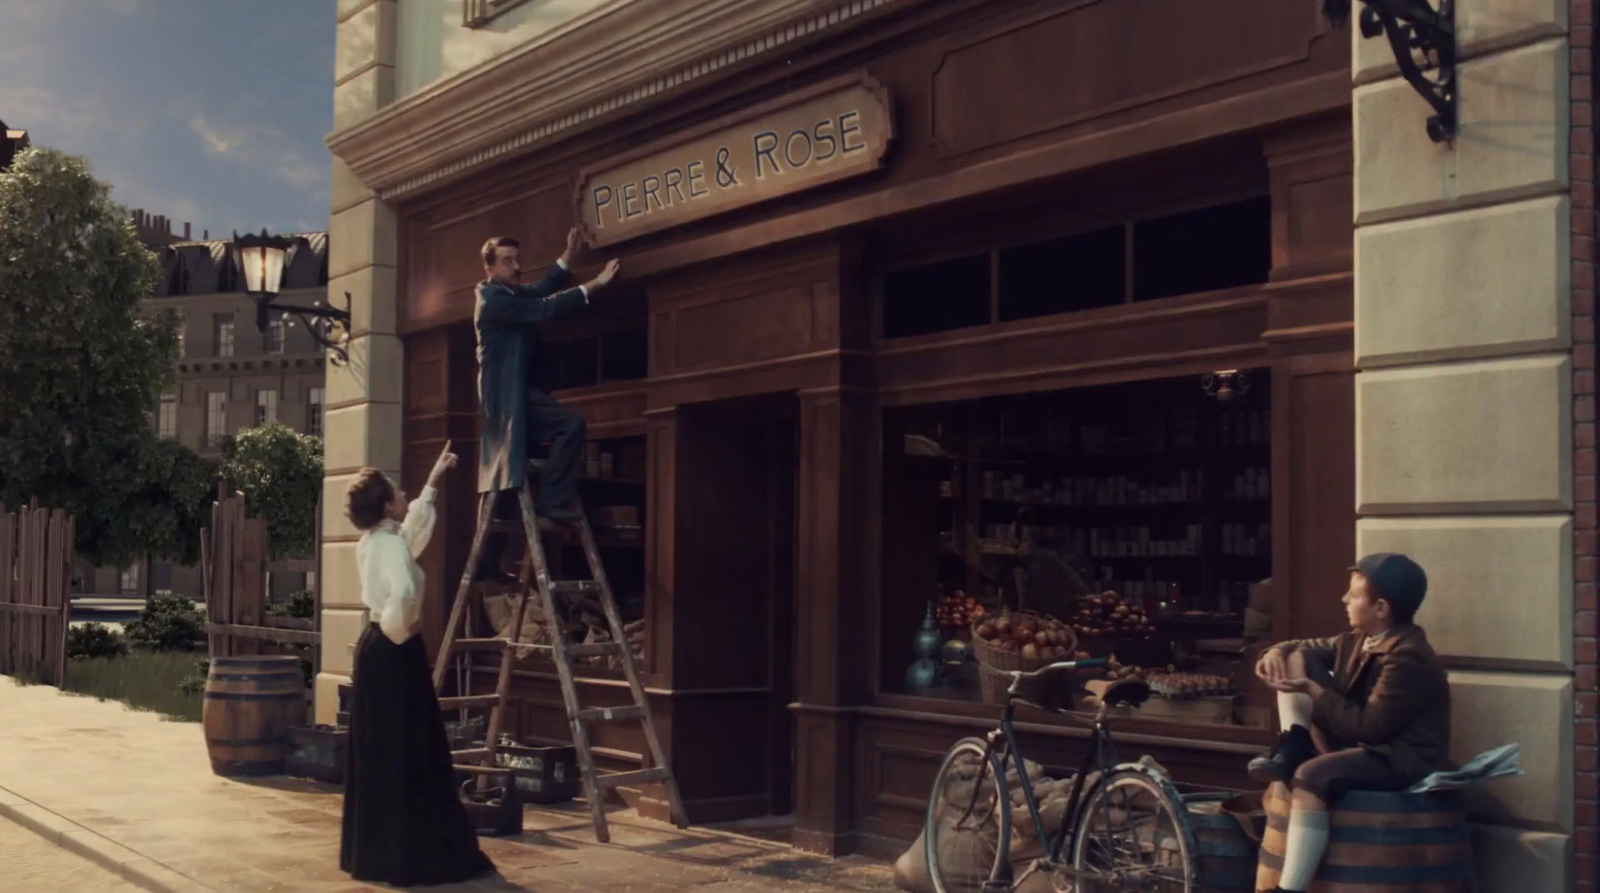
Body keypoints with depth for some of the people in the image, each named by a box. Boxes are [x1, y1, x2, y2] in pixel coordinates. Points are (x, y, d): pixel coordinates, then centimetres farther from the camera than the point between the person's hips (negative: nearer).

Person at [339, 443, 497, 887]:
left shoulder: (374, 541, 12)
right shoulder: (390, 545, -17)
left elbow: (413, 526, 30)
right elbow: (403, 592, -36)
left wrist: (434, 480, 36)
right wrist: (399, 629, -18)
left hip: (372, 648, 10)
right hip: (395, 654, -10)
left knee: (376, 755, 13)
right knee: (407, 756, -5)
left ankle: (372, 853, 18)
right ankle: (409, 856, -2)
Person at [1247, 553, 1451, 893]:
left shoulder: (1409, 658, -22)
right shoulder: (1359, 640, 6)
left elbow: (1368, 727, -25)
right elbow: (1307, 647, 20)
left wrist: (1311, 690, -21)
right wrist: (1276, 653, -4)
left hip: (1400, 760, -10)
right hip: (1359, 744, 10)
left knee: (1311, 775, -38)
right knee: (1297, 660, 4)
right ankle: (1293, 748, -11)